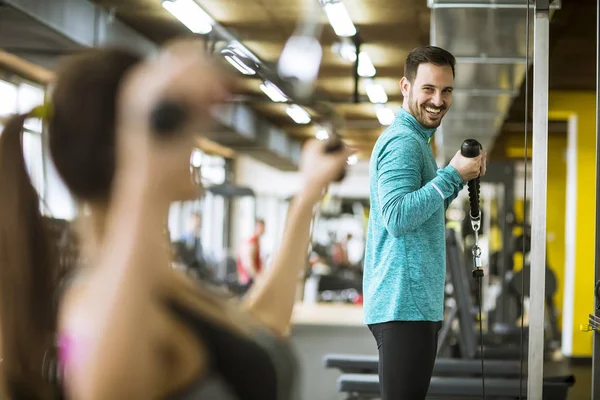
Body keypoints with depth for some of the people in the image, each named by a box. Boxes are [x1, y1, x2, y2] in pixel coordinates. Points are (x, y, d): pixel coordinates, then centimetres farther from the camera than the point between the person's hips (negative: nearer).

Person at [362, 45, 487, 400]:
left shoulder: (415, 140, 19)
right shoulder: (403, 142, -13)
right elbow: (398, 218, -24)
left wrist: (461, 175, 11)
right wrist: (453, 174, -21)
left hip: (418, 302, 11)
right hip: (404, 304, -11)